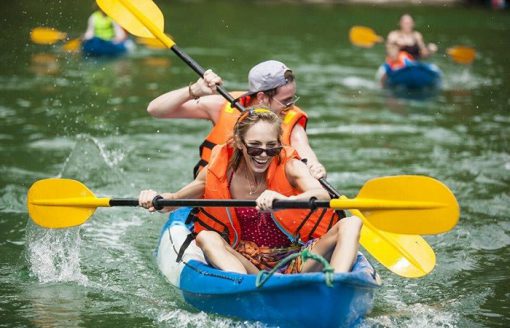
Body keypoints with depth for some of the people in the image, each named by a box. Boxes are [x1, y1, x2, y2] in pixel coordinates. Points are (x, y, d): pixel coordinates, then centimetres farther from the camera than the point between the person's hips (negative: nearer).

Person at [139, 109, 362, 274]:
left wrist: (286, 201, -51)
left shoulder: (289, 166, -9)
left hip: (295, 263, -1)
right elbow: (174, 200, 9)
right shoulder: (221, 171, -4)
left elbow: (323, 196, -30)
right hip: (248, 265, 1)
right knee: (205, 237, -25)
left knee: (351, 223, -21)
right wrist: (157, 199, -15)